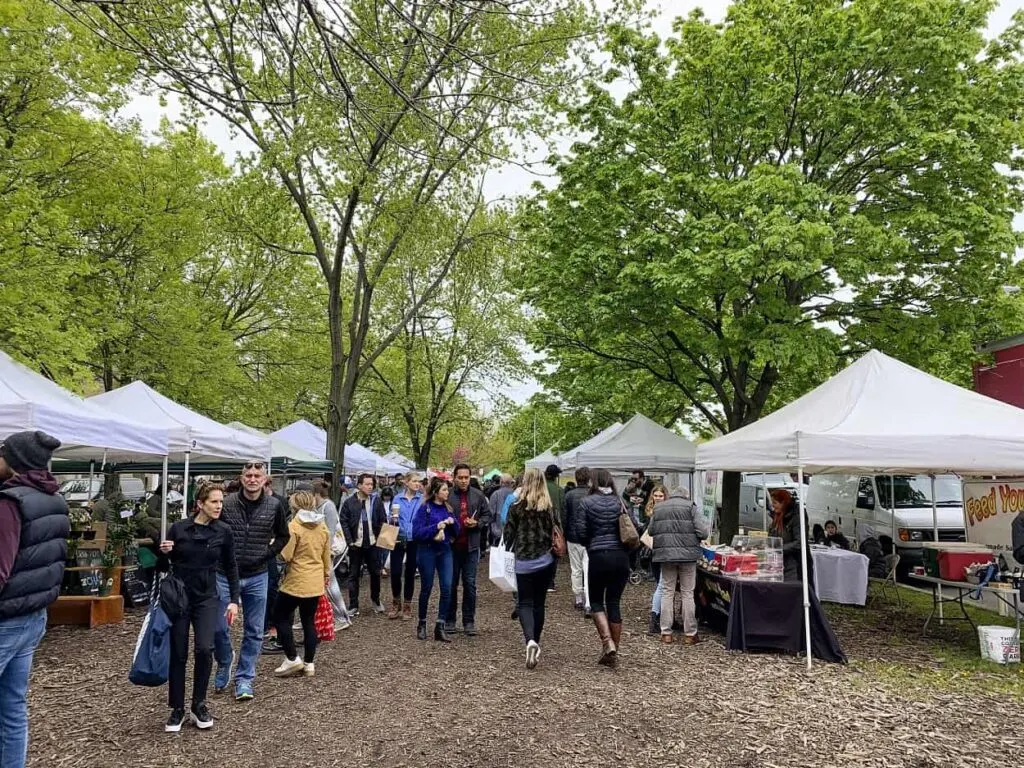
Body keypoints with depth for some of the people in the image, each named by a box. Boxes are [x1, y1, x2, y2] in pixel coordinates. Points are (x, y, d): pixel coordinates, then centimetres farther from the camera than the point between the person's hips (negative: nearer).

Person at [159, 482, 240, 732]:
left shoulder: (224, 531, -4)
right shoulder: (178, 528, -7)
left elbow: (231, 567, 5)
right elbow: (162, 564, 4)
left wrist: (234, 600, 0)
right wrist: (163, 553, -18)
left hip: (207, 599, 0)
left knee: (205, 649, -13)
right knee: (178, 654, 4)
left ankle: (199, 705, 7)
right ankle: (177, 710, 20)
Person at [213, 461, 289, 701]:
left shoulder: (275, 506, -5)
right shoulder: (226, 503, -9)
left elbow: (283, 536, 10)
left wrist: (268, 555, 0)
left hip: (257, 577, 1)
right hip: (225, 575, -1)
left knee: (254, 632, 7)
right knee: (218, 627, 5)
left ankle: (244, 678, 22)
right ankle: (224, 665, 34)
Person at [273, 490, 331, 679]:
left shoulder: (293, 526, -15)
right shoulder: (322, 526, 5)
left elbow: (285, 556, -17)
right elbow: (326, 555, 13)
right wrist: (327, 573, 25)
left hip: (295, 582, -6)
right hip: (316, 583, 6)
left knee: (281, 617, 11)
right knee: (309, 622, 12)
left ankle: (292, 659, 10)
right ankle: (309, 664, 16)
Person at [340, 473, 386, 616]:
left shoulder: (377, 500, 0)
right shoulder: (349, 502, -3)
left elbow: (382, 521, 2)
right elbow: (344, 522, -3)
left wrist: (379, 538, -6)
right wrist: (350, 541, -9)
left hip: (373, 544, 1)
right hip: (356, 545, -1)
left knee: (375, 573, 11)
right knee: (354, 575, 5)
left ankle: (375, 600, 31)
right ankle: (353, 606, 13)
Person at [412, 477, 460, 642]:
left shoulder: (447, 508, 8)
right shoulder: (424, 508, -8)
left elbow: (457, 531, 10)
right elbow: (417, 533, -14)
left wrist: (452, 522, -10)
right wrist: (436, 526, -22)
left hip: (445, 550, 4)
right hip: (427, 551, -4)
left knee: (447, 588, -6)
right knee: (426, 589, 8)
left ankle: (440, 627, 2)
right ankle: (422, 624, 27)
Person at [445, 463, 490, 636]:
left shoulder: (478, 495, 2)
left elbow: (487, 515, 10)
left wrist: (477, 523, -7)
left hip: (471, 546, 2)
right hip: (452, 545, -2)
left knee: (470, 584, 7)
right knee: (451, 584, 9)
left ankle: (469, 621, 17)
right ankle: (449, 620, 22)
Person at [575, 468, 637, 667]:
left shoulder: (588, 502, -5)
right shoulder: (620, 502, 4)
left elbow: (581, 533, -6)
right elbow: (634, 526, 3)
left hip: (598, 556, -3)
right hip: (620, 557, 3)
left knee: (596, 601, 12)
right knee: (614, 602, 11)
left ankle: (608, 643, -7)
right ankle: (613, 653, 14)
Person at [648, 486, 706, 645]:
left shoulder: (659, 508, 9)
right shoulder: (690, 507, -1)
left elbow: (651, 531, 13)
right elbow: (701, 532, -7)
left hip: (665, 554, 3)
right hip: (687, 554, -2)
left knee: (667, 593, 9)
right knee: (688, 593, 5)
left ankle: (666, 633, 10)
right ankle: (690, 634, 9)